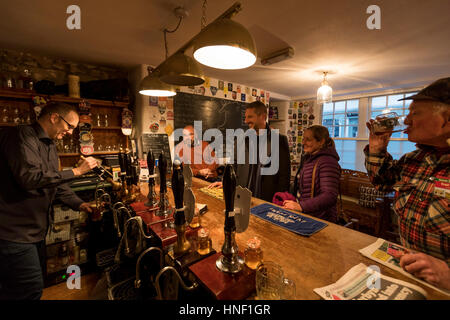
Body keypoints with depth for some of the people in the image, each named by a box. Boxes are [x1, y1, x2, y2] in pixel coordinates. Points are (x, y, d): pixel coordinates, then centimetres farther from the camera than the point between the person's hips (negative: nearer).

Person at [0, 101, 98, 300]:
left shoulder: (50, 146, 14)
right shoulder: (22, 136, -16)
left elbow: (55, 183, 16)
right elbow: (30, 177, -31)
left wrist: (80, 205, 5)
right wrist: (76, 171, -22)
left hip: (35, 230, 10)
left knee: (36, 284, 21)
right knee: (30, 291, 0)